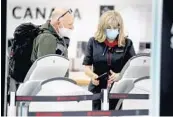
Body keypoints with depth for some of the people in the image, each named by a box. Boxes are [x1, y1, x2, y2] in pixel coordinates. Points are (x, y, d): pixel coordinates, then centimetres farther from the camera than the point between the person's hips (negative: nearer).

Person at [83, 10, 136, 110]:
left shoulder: (127, 43, 0)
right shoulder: (94, 42, 2)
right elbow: (87, 66, 4)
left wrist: (120, 75, -21)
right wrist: (92, 75, -18)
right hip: (98, 88, 1)